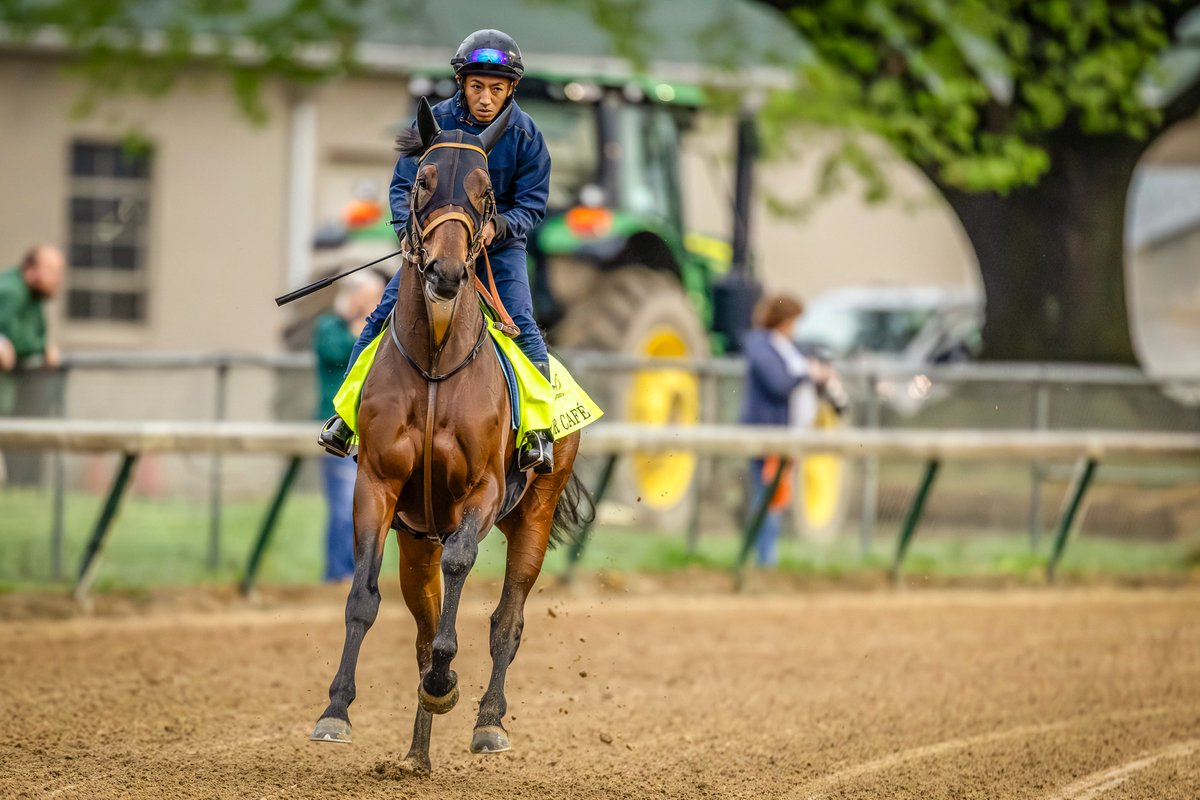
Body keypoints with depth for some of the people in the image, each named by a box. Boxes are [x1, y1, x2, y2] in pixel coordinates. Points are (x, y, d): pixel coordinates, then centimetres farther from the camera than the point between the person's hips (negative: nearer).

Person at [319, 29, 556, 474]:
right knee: (385, 315, -10)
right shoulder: (435, 122, -9)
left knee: (520, 322, -19)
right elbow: (403, 185, -5)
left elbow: (532, 205, -8)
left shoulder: (526, 136, -11)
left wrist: (498, 226, -29)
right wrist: (408, 229, -23)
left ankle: (540, 427, -10)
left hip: (499, 242, -1)